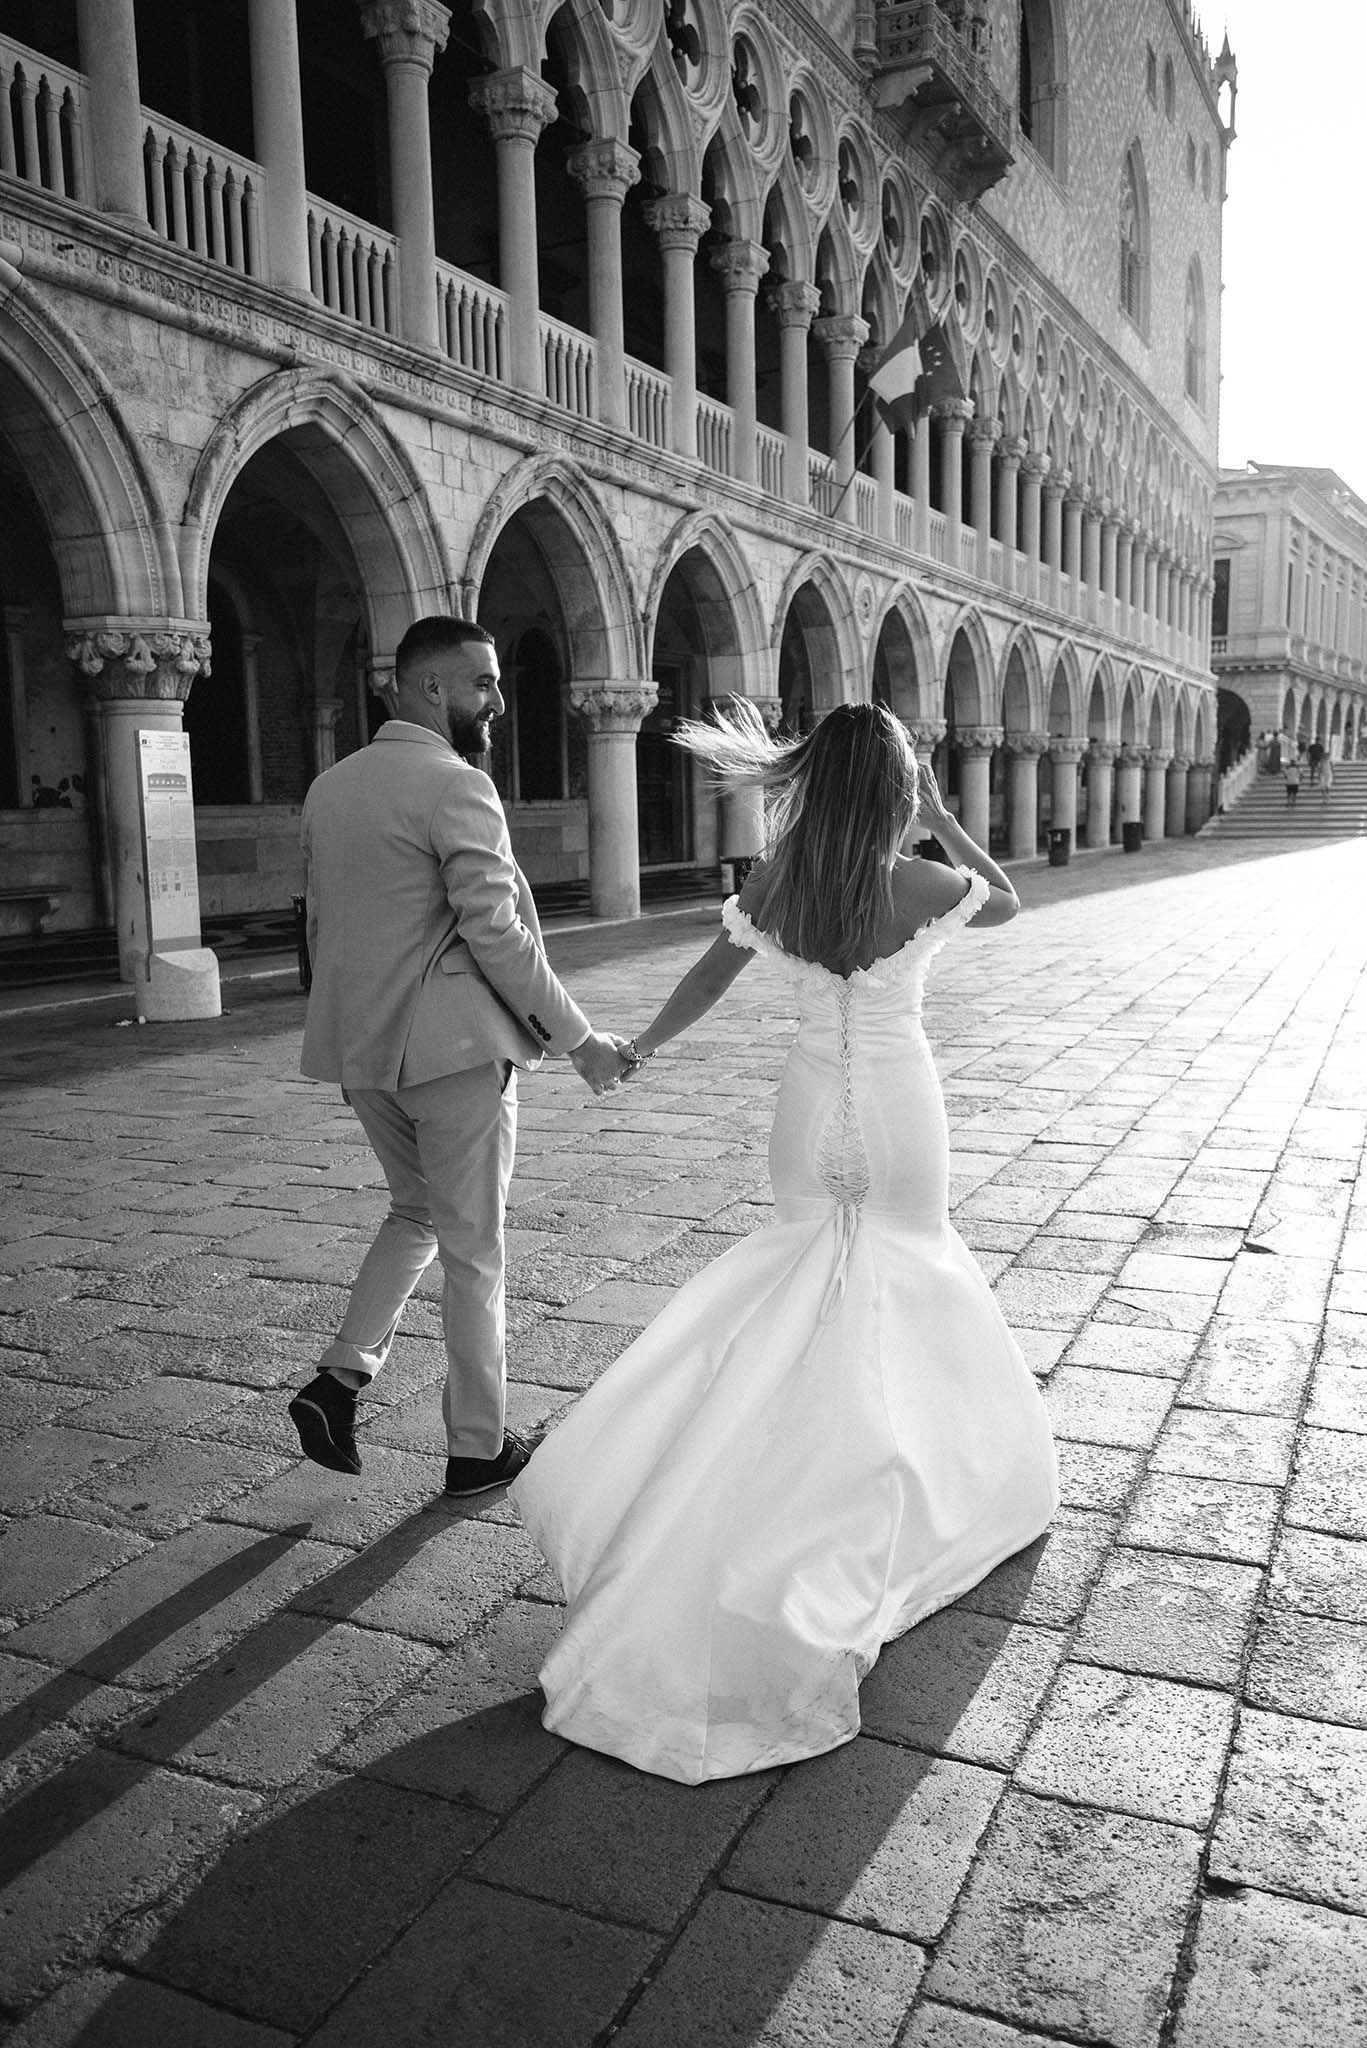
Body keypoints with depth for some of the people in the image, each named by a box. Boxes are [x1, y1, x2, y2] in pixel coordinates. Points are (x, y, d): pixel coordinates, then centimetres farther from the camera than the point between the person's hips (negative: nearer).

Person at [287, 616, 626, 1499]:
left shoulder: (329, 787, 11)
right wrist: (580, 1039, -10)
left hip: (362, 1049, 7)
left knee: (416, 1211, 26)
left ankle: (342, 1375, 13)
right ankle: (479, 1448, 18)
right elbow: (497, 936, -18)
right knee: (473, 1249, 6)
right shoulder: (457, 787, -14)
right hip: (453, 1047, -7)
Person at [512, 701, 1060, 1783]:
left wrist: (642, 1048, 17)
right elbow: (1010, 901, 5)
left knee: (815, 1276, 21)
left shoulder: (774, 882, -9)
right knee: (912, 1275, 16)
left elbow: (708, 978, 2)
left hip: (813, 1108, 3)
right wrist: (943, 818, 5)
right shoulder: (924, 886, -16)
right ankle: (931, 1474, 28)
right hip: (900, 1109, -2)